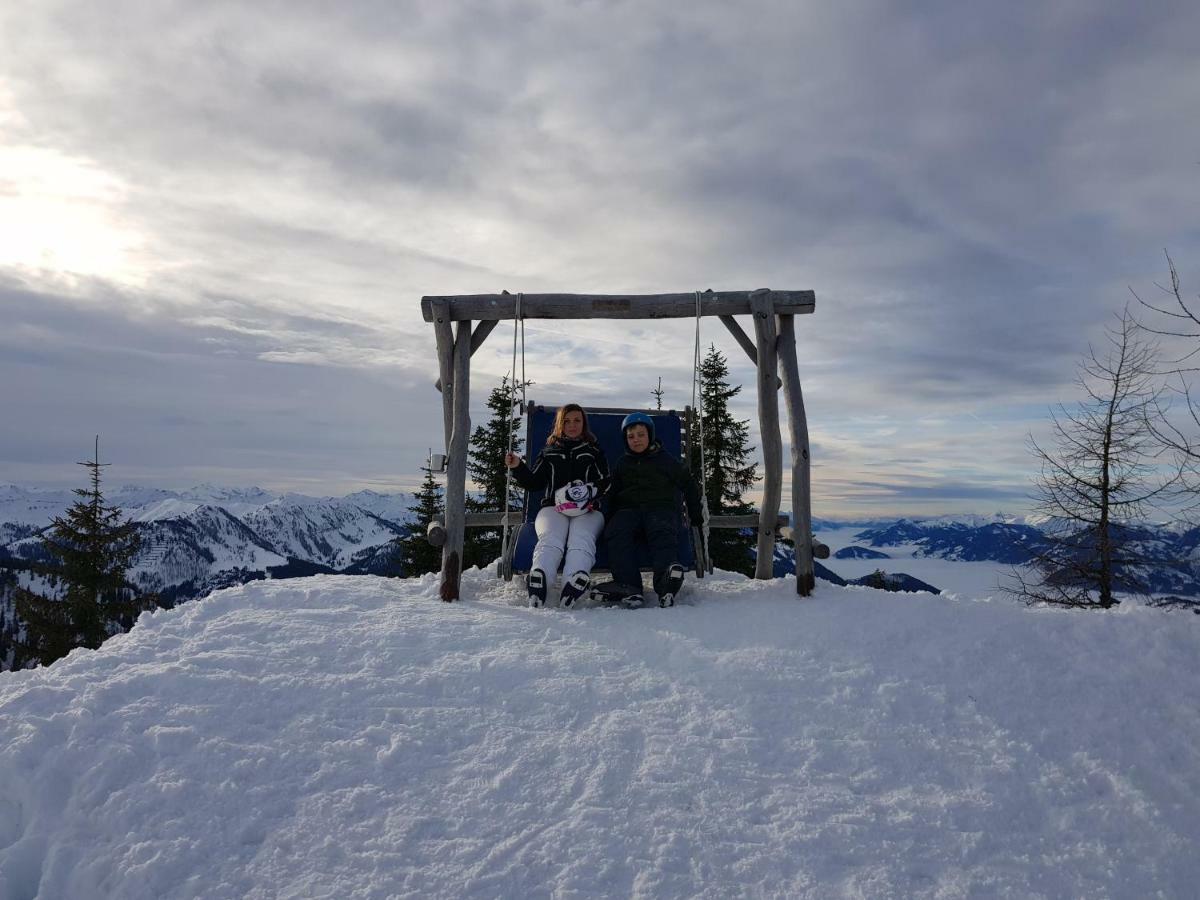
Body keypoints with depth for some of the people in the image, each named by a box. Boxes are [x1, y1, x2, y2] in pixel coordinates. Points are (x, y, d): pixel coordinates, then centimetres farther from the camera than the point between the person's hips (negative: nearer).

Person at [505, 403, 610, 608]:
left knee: (581, 538, -36)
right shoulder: (549, 452, 27)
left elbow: (606, 482, 17)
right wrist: (518, 467, 4)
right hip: (553, 507, 0)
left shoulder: (594, 451, 25)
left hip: (587, 511, 0)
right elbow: (534, 483, 21)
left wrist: (592, 491, -4)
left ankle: (575, 582, -64)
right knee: (551, 538, -35)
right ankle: (538, 577, -64)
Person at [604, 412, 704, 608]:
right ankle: (629, 588, -51)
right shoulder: (622, 464, 26)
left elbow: (688, 484, 22)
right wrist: (611, 517, 10)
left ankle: (666, 585, -63)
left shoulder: (666, 460, 17)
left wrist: (696, 513, 15)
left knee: (663, 533, -38)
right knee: (617, 532, -34)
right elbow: (613, 495, 28)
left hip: (661, 508, -2)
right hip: (629, 509, 2)